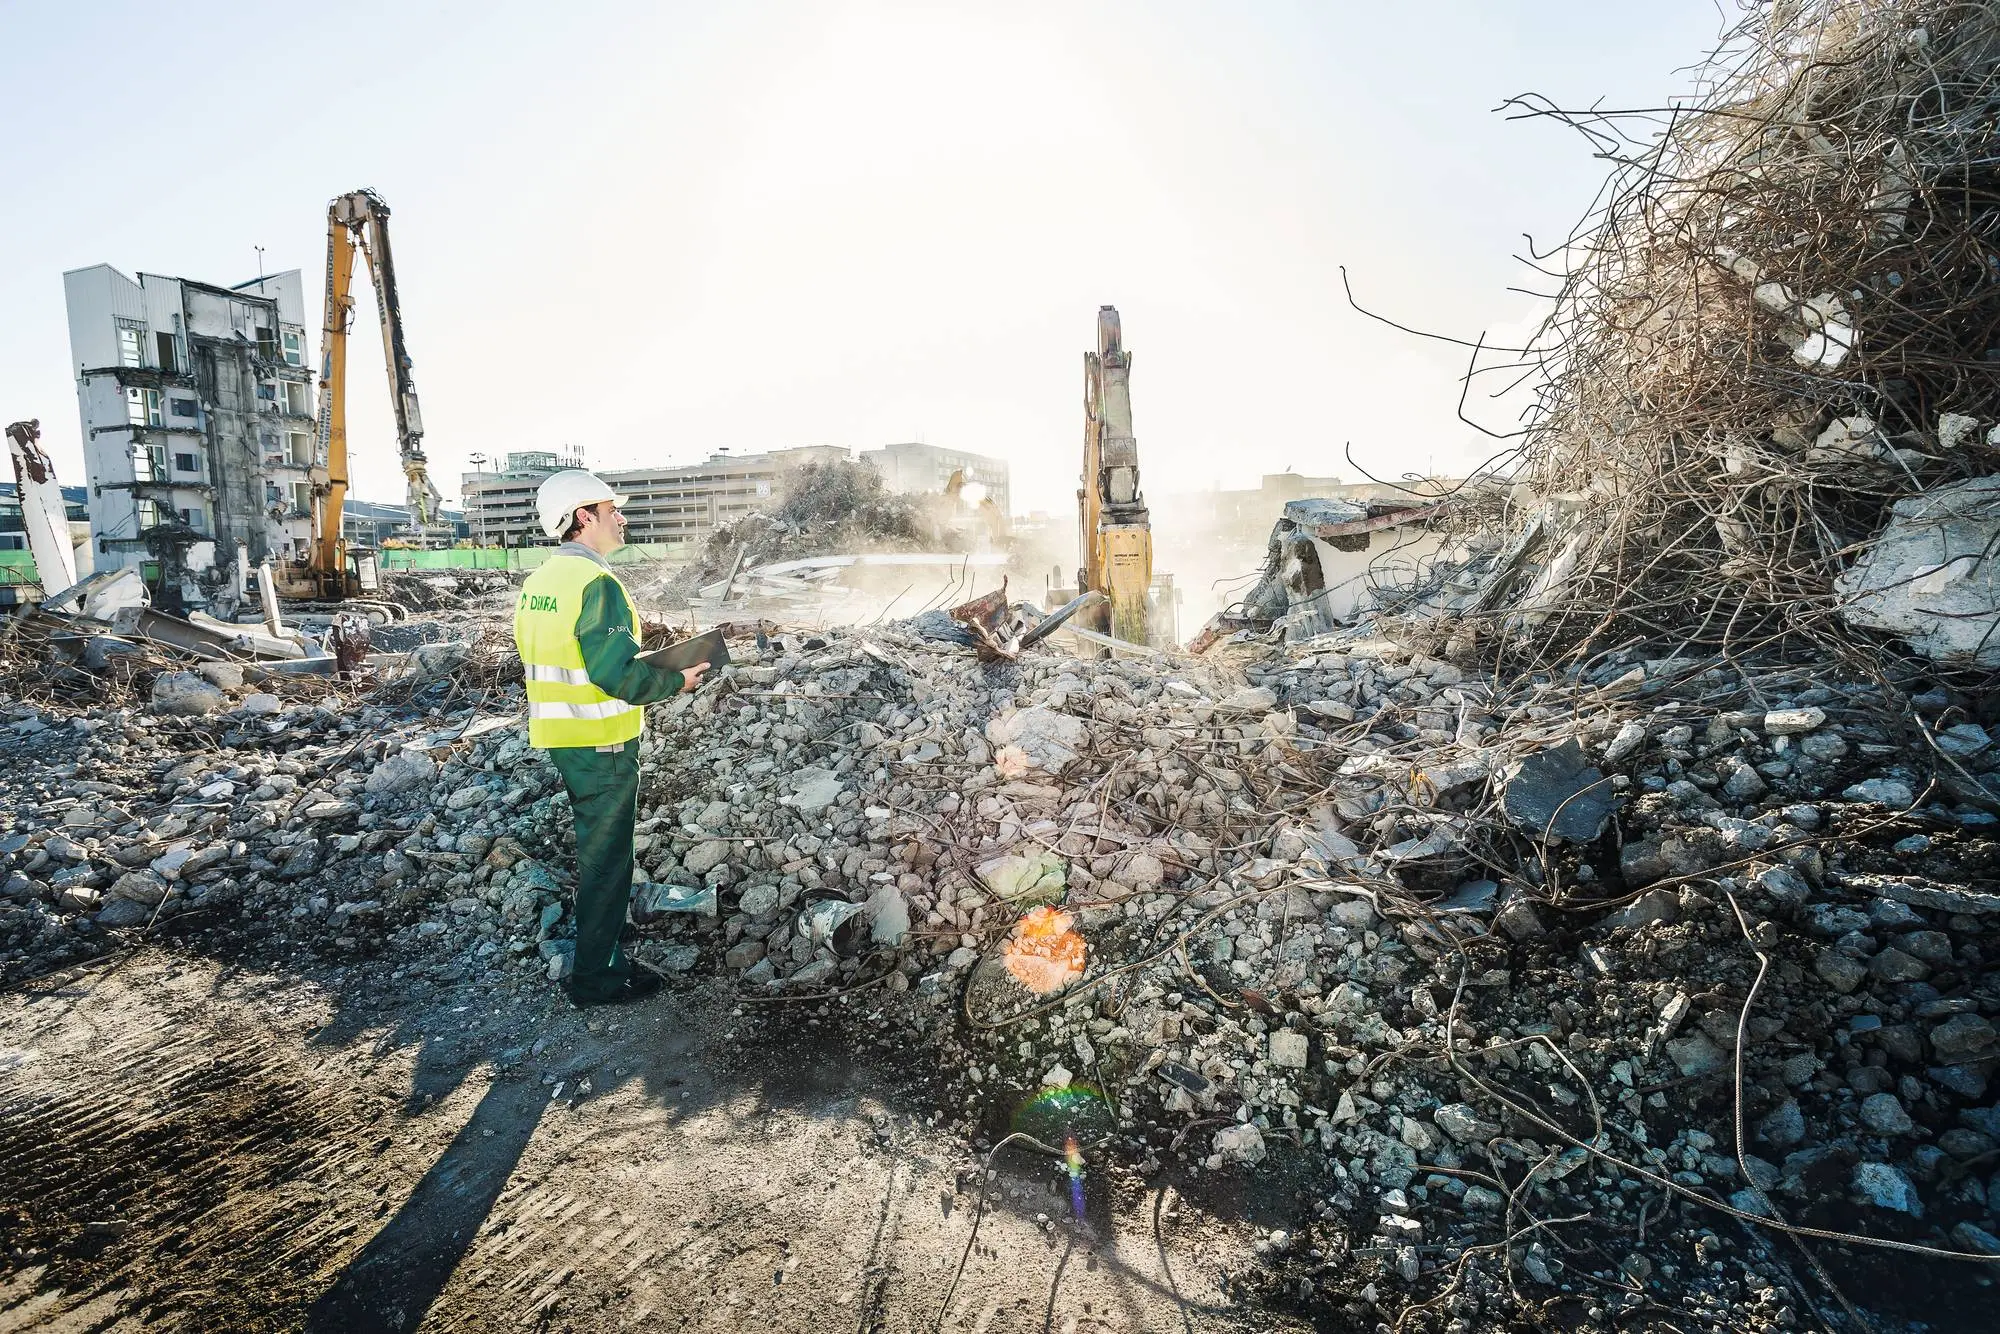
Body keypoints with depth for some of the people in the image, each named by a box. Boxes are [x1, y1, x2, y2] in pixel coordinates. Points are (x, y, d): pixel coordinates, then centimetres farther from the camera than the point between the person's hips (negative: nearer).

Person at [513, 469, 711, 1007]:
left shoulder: (537, 582, 8)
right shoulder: (596, 583, -21)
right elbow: (619, 674, -26)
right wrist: (676, 680, -11)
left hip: (559, 736, 9)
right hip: (601, 742, -9)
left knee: (595, 843, 25)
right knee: (606, 856, 4)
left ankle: (598, 942, 43)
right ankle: (596, 977, 16)